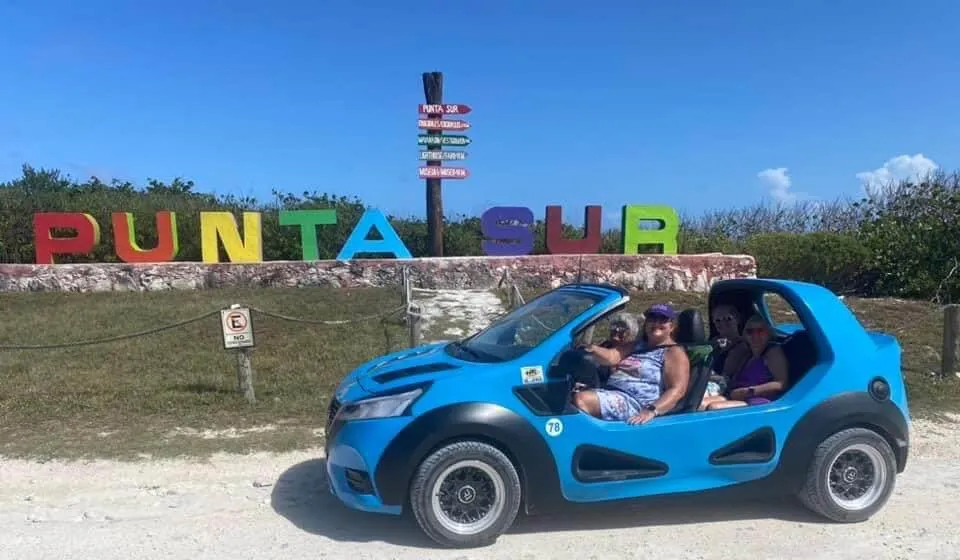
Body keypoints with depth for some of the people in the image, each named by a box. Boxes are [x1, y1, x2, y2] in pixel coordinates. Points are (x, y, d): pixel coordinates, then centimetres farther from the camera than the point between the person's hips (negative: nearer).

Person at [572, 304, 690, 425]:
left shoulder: (674, 353, 1)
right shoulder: (637, 346, 23)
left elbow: (677, 390, -12)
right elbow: (611, 357, 6)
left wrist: (651, 411, -29)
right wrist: (593, 349, -18)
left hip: (635, 403, -8)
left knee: (581, 399, -28)